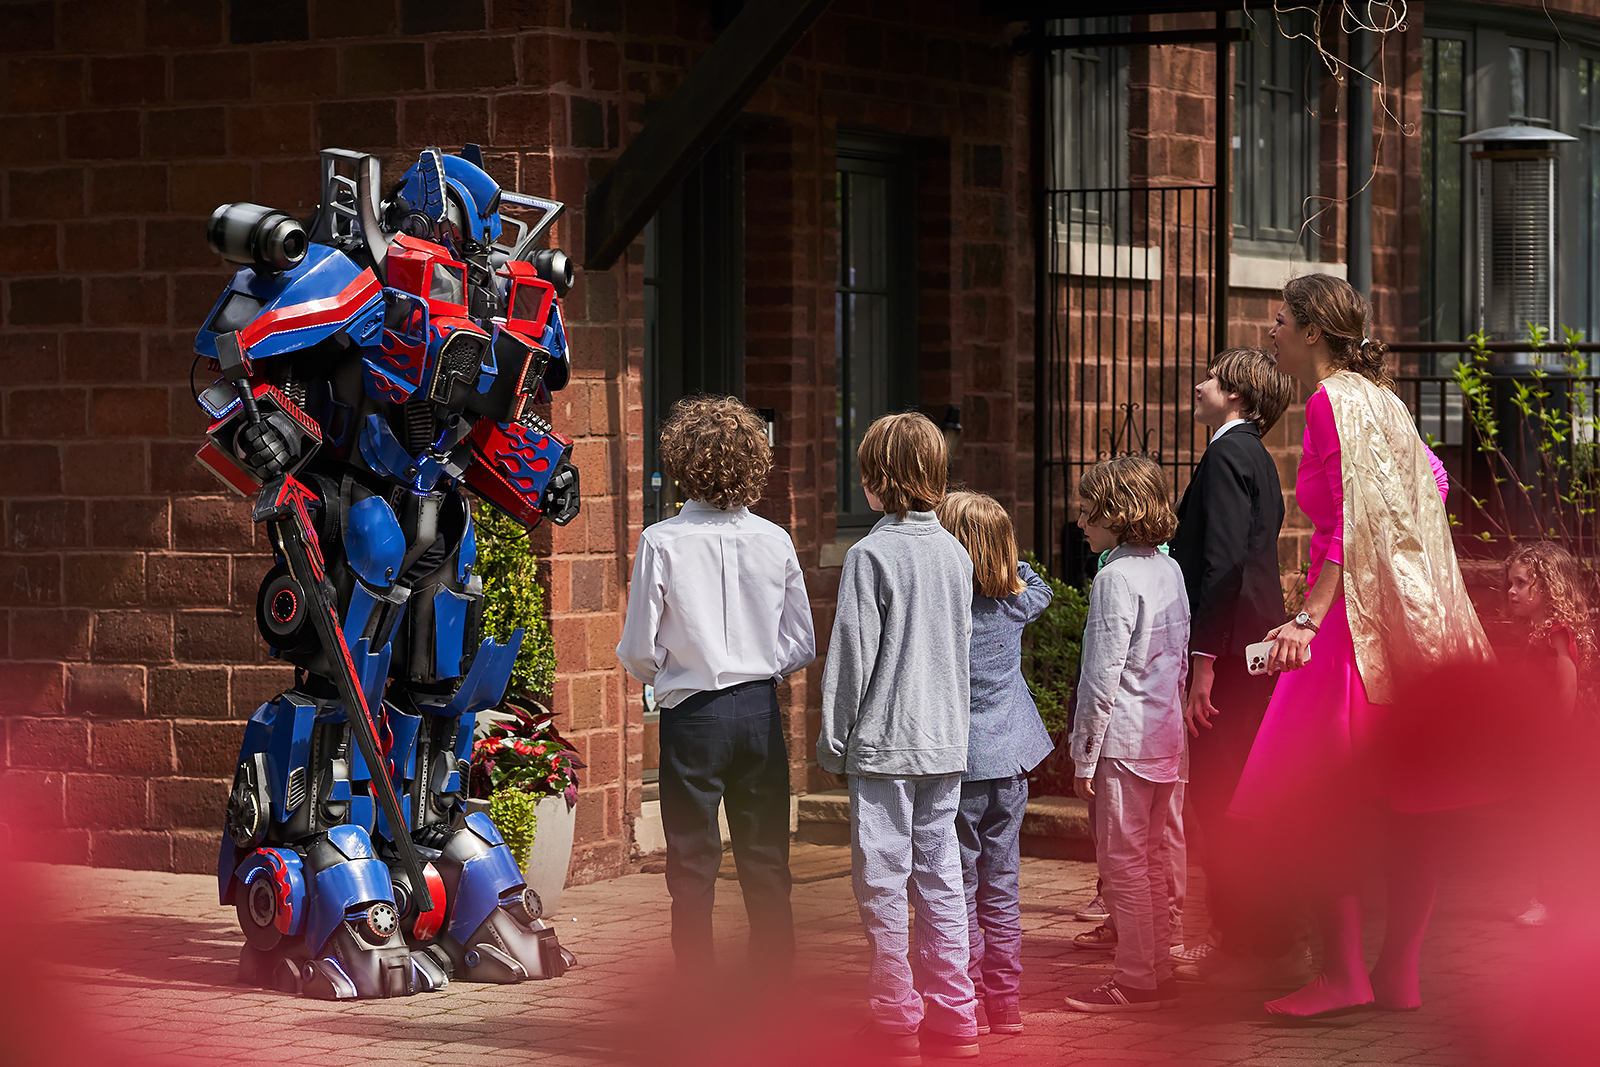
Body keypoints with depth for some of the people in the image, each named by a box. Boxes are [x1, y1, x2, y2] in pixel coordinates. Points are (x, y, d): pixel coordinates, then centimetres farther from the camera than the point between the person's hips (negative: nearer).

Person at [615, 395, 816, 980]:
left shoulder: (662, 542, -10)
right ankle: (773, 981, 14)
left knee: (692, 866, 5)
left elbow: (638, 652, -6)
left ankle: (697, 983, 6)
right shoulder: (774, 541, -2)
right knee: (766, 863, 11)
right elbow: (802, 646, 4)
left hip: (691, 715, -3)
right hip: (761, 711, 3)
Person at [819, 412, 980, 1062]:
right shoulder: (955, 553, 6)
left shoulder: (871, 555, -12)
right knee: (940, 874, 10)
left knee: (883, 879, 0)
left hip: (885, 741, -6)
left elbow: (851, 657, -11)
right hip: (946, 740, 6)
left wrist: (832, 740, -3)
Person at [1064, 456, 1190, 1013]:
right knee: (1151, 860, 15)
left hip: (1123, 740, -9)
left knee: (1122, 864, -2)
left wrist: (1085, 754, -12)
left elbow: (1102, 675, -17)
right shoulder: (1170, 569, 10)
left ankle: (1135, 980, 2)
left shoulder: (1115, 577, -15)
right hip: (1167, 737, 9)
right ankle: (1159, 972, 19)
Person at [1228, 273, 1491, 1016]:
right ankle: (1399, 975, 10)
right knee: (1404, 810, 8)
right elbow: (1432, 478, 25)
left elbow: (1349, 516, -20)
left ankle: (1342, 974, -7)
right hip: (1407, 619, 9)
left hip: (1355, 618, -9)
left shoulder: (1332, 400, -11)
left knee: (1322, 804, -6)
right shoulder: (1377, 396, 16)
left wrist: (1311, 616, -28)